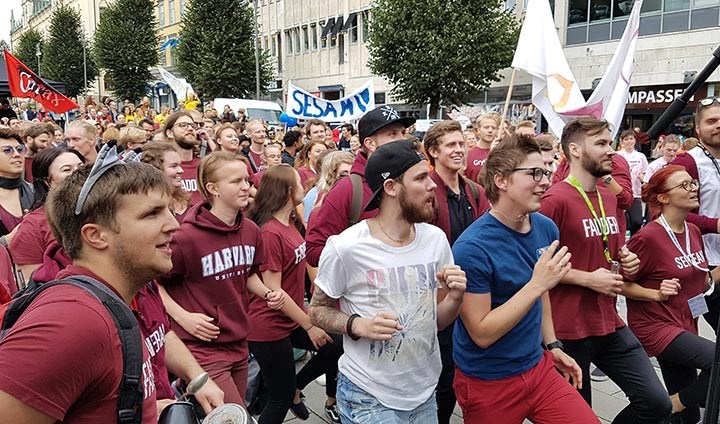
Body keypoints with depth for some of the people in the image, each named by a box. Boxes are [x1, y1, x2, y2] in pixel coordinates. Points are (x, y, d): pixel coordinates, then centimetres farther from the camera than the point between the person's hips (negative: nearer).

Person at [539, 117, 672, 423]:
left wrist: (626, 261, 4)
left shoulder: (609, 198, 9)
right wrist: (588, 279, -17)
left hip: (610, 323, 7)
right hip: (569, 329, -7)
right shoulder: (556, 200, -17)